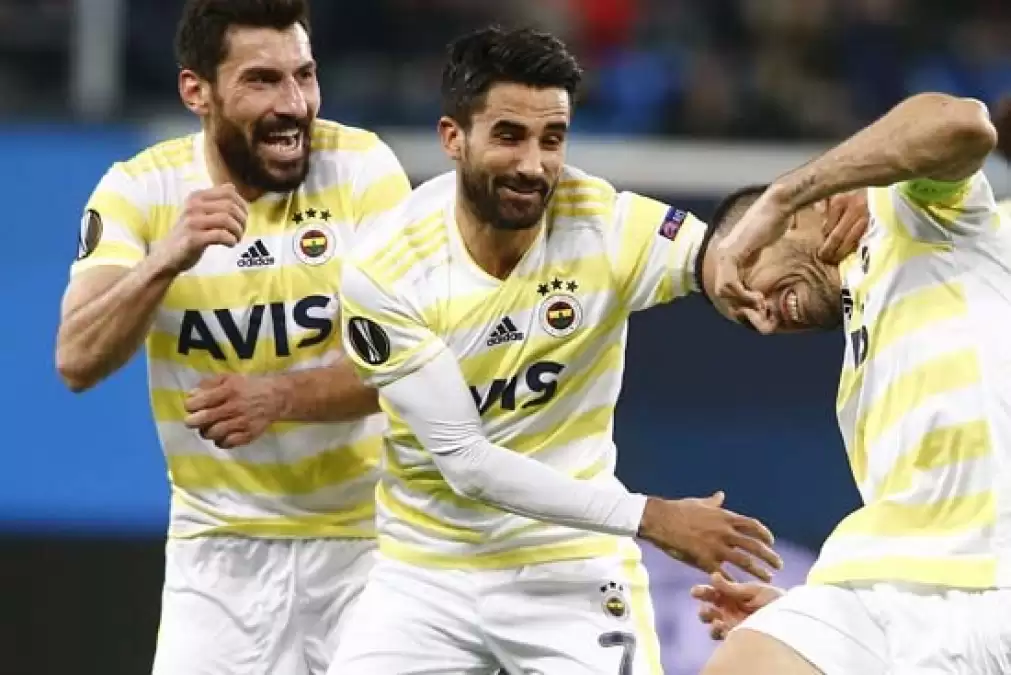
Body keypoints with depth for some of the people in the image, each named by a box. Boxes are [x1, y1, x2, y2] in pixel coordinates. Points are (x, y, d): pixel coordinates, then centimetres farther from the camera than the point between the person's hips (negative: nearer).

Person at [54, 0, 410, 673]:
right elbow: (77, 363, -16)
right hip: (218, 540, 0)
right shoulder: (138, 190, -6)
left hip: (366, 532, 0)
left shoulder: (363, 168, -10)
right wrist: (168, 259, -32)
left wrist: (280, 397, -30)